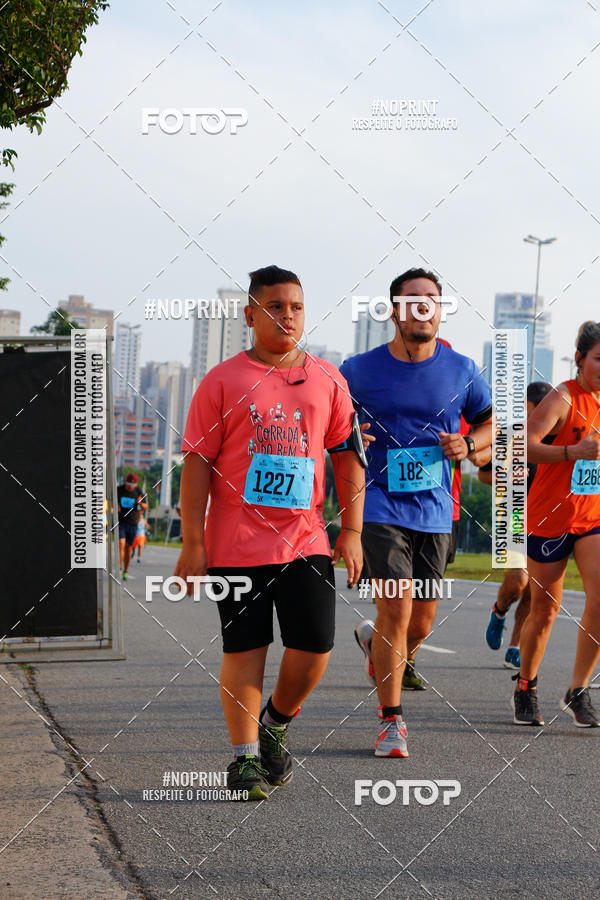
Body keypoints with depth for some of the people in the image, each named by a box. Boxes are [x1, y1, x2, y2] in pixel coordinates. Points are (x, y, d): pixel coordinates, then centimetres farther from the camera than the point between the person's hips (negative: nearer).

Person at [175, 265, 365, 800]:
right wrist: (193, 545, -5)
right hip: (237, 543, -2)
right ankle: (245, 758, 9)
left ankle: (277, 724, 24)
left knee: (314, 646, -3)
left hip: (306, 540, 2)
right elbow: (197, 463, 0)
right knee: (244, 649, 0)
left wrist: (351, 532, 5)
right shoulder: (223, 382, 1)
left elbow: (348, 458, 12)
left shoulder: (327, 381, 9)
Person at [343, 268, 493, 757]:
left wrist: (467, 445, -6)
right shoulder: (360, 370, -4)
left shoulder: (461, 370, 3)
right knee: (397, 609, -15)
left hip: (435, 511, 3)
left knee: (422, 621, 9)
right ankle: (392, 721, -4)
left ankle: (378, 648, 44)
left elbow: (489, 422, 16)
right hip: (382, 508, -3)